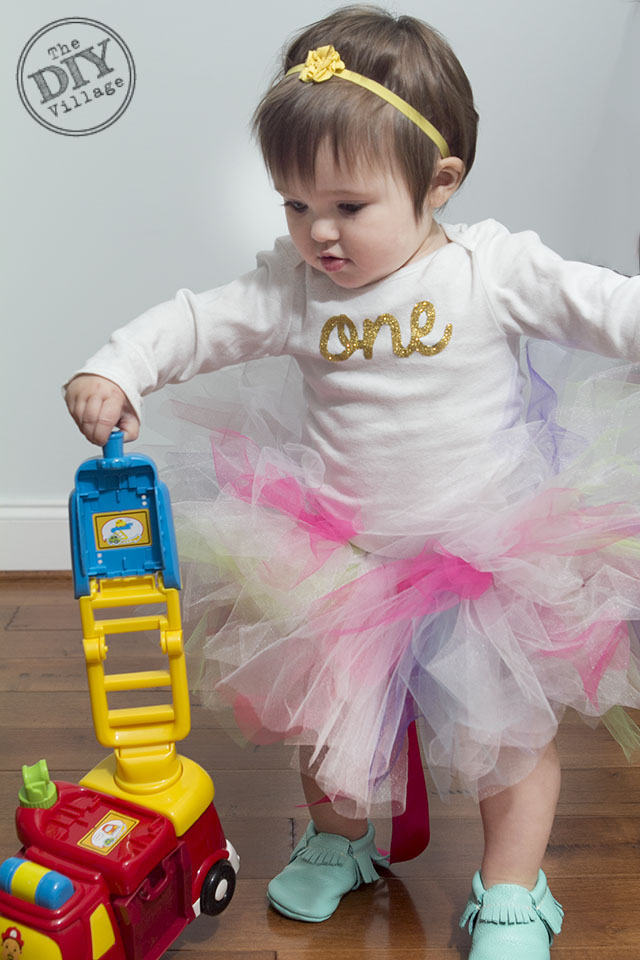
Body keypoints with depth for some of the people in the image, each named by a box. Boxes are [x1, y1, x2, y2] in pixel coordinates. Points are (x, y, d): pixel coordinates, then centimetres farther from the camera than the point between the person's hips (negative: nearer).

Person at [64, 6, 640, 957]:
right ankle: (340, 839, 47)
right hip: (350, 555, 3)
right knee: (337, 709, 17)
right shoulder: (292, 287, -4)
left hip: (490, 550, -2)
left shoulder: (497, 269, -12)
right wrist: (114, 370, -19)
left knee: (508, 726, 7)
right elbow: (195, 324, -4)